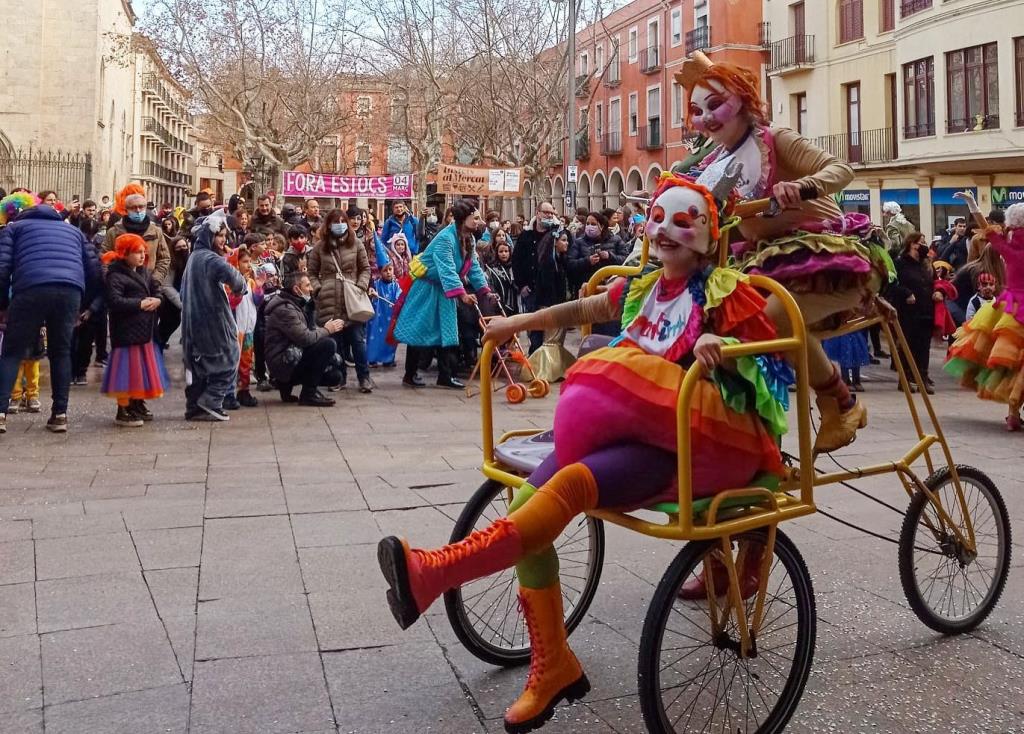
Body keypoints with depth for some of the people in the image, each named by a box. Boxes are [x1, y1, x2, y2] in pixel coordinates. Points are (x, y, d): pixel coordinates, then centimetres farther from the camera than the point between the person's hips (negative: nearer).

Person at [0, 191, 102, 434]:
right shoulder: (72, 230, 33)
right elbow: (95, 271, 22)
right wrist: (84, 303, 30)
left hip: (31, 289, -3)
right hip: (71, 291, 3)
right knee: (61, 352, 17)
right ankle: (60, 414, 12)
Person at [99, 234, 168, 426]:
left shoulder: (143, 272, 14)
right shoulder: (116, 276, -12)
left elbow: (156, 289, 20)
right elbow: (114, 301, -23)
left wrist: (156, 300, -3)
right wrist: (140, 304, -19)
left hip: (145, 329, 9)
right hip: (127, 330, -9)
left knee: (143, 368, 16)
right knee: (128, 369, -6)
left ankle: (138, 405, 30)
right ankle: (122, 412, 2)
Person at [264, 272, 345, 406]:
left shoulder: (296, 305, 15)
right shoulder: (285, 309, -18)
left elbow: (309, 331, 13)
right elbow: (305, 338, -25)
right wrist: (327, 330, -11)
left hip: (292, 357, 10)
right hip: (282, 363, -10)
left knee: (334, 376, 7)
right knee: (328, 344, -23)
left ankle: (286, 383, 14)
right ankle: (308, 393, -15)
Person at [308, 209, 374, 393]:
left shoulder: (355, 244, 6)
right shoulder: (320, 247, 7)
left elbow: (365, 268, 11)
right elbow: (312, 273, 12)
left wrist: (362, 285, -5)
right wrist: (318, 289, -3)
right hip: (329, 302, 1)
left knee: (358, 339, -2)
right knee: (335, 342, 4)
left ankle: (364, 377, 7)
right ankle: (339, 378, 16)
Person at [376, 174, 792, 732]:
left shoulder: (725, 290, -1)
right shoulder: (640, 290, 18)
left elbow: (777, 360, -5)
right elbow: (579, 311, 33)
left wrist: (723, 348, -23)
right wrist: (521, 322, 26)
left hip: (688, 440, -7)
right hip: (630, 434, 7)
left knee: (571, 484, -33)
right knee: (528, 501, -13)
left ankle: (436, 571, -46)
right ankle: (551, 666, -2)